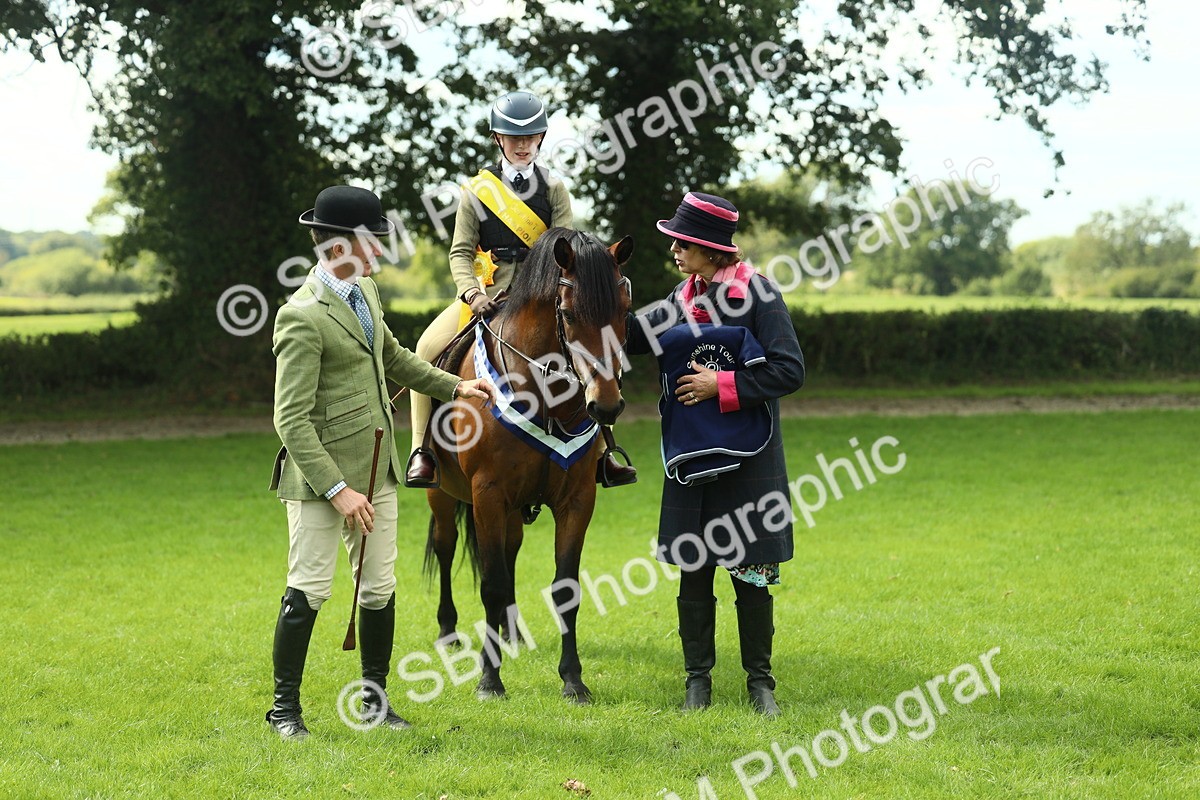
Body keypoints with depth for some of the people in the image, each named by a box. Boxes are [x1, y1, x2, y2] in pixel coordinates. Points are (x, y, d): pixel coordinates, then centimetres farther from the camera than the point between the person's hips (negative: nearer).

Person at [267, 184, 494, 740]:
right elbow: (292, 420, -22)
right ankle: (285, 706, 11)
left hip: (376, 468, 8)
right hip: (321, 473, -8)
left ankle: (375, 698, 23)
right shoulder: (302, 317, -20)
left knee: (380, 588, 11)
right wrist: (337, 490, -24)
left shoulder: (364, 291, 8)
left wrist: (452, 386, 25)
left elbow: (393, 357, 28)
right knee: (309, 589, -2)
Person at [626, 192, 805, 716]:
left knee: (752, 573, 2)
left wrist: (723, 386, -17)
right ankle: (698, 678, 17)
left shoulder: (757, 294, -8)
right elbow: (633, 336, 11)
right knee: (693, 570, 7)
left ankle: (759, 680, 13)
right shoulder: (682, 301, 10)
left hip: (748, 458, -5)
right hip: (690, 457, 5)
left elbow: (790, 371, -13)